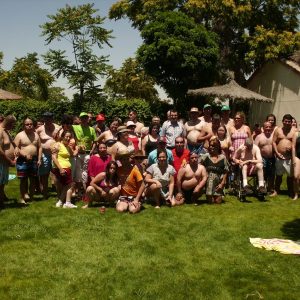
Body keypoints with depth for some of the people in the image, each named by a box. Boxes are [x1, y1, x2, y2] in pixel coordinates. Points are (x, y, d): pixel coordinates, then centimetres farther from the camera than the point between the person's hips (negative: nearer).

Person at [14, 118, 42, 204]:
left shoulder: (36, 135, 10)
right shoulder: (20, 135, -4)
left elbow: (40, 147, 12)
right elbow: (16, 148, -10)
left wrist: (39, 159, 3)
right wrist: (25, 155, -20)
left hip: (34, 160, 5)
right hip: (23, 161, -4)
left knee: (33, 179, 9)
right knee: (23, 180, -2)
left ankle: (31, 197, 20)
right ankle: (23, 197, 5)